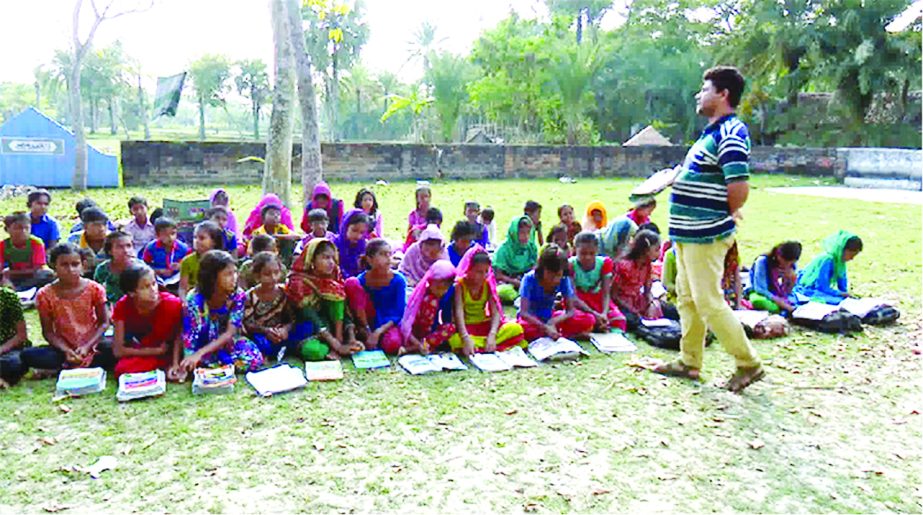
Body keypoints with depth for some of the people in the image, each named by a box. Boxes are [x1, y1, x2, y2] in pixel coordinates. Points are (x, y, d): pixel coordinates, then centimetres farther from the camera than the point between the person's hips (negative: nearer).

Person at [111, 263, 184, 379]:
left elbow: (178, 338, -3)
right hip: (138, 356, 1)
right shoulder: (122, 307, -16)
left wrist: (175, 364, -18)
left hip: (167, 357, -1)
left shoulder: (172, 303, -20)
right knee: (122, 370, -30)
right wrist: (157, 351, -15)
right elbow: (118, 350, -13)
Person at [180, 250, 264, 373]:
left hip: (227, 341, 3)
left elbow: (230, 333, -23)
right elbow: (189, 336, -21)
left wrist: (200, 353, -36)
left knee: (254, 360, -25)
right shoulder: (194, 300, -23)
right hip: (203, 342, -2)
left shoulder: (238, 296, -18)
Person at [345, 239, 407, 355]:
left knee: (392, 345, -38)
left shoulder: (398, 280, -14)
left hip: (391, 322, -2)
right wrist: (366, 330, -20)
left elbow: (399, 314, -13)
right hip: (371, 319, 2)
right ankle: (364, 333, -15)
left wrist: (379, 331, -23)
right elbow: (358, 308, -6)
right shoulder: (362, 280, -11)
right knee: (351, 283, -19)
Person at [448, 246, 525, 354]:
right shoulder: (459, 285, -12)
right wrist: (466, 338, -40)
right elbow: (458, 312, -24)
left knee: (516, 328, -19)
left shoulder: (488, 284, -1)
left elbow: (495, 312, -10)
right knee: (455, 340, -38)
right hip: (466, 327, -3)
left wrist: (492, 335, -29)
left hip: (485, 325, 3)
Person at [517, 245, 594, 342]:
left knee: (589, 320, -16)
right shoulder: (529, 279, -23)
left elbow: (571, 310, -14)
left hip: (550, 317, 3)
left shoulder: (564, 280, -14)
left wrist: (554, 321, -33)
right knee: (525, 329, -41)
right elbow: (523, 312, -28)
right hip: (531, 319, -3)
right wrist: (545, 327, -41)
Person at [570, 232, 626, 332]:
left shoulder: (604, 263, -9)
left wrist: (604, 313, -30)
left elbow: (606, 293, -11)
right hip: (579, 303, -3)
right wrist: (594, 314, -29)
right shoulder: (570, 265, -18)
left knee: (620, 319, -23)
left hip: (598, 300, 3)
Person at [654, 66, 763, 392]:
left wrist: (725, 216, -8)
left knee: (708, 302, -4)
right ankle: (689, 362, 26)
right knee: (687, 298, 15)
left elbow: (739, 188, -25)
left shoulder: (730, 133, -17)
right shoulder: (712, 132, 15)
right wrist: (679, 176, 10)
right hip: (689, 231, 10)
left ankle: (749, 364, 10)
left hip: (705, 234, -10)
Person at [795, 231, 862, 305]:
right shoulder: (827, 260, -26)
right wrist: (841, 294, -18)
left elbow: (842, 280, 10)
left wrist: (845, 294, -4)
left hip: (823, 289, 10)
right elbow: (822, 287, -25)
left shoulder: (840, 259, 0)